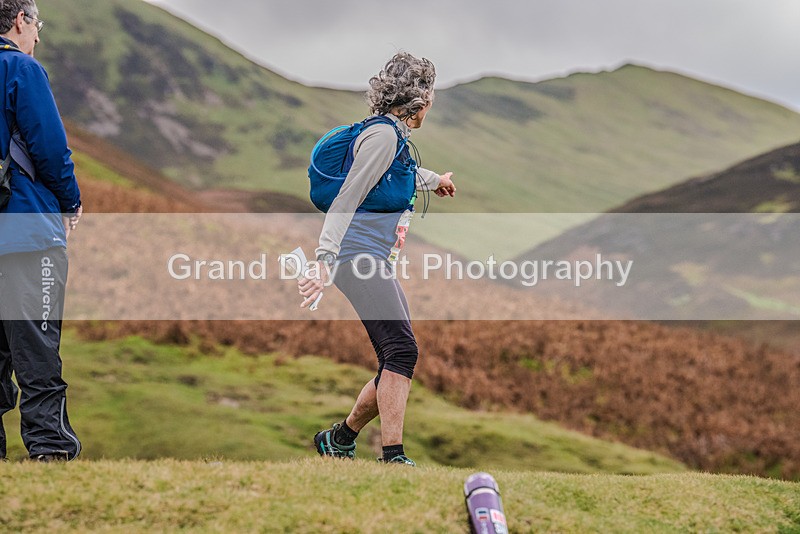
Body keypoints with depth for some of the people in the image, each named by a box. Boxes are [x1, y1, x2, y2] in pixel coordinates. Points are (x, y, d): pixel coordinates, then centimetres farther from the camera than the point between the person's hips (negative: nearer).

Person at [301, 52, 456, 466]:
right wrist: (325, 258, -28)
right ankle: (392, 458, -24)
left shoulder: (396, 137, 21)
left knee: (398, 358, 7)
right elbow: (346, 201, -19)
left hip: (375, 261, 10)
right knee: (401, 349, -20)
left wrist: (436, 181, 66)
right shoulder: (383, 134, -10)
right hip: (359, 256, -10)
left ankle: (339, 439, 20)